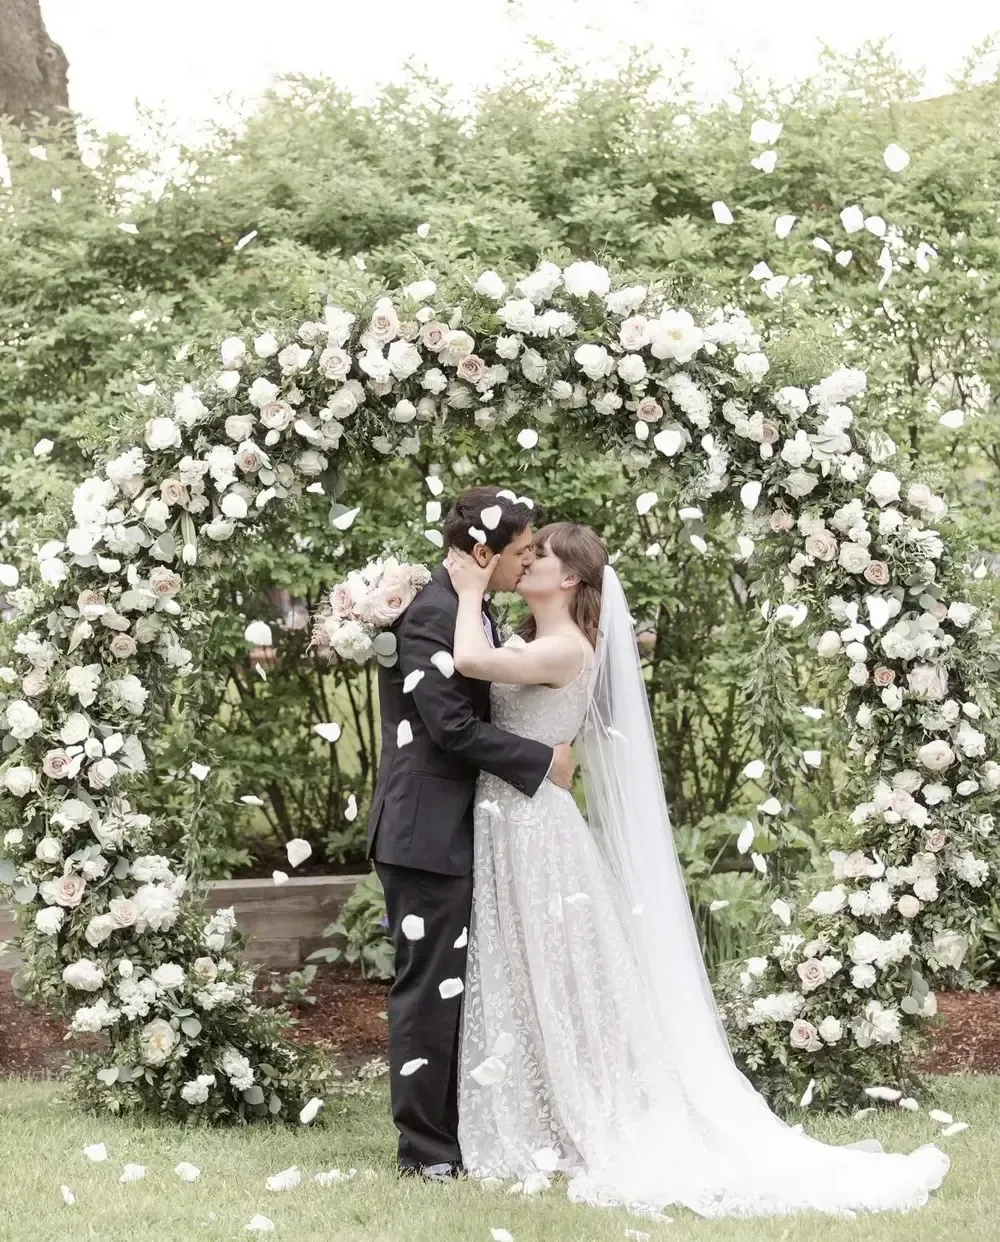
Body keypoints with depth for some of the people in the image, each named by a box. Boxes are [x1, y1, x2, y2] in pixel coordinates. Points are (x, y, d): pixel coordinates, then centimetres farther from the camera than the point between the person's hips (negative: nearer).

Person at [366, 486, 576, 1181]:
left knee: (452, 987, 13)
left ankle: (451, 1132, 20)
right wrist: (544, 762, -15)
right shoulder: (433, 615, -17)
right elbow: (453, 725, -23)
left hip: (460, 833, 10)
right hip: (429, 833, -10)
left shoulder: (472, 612, 14)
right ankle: (425, 1148, 2)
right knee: (430, 986, -4)